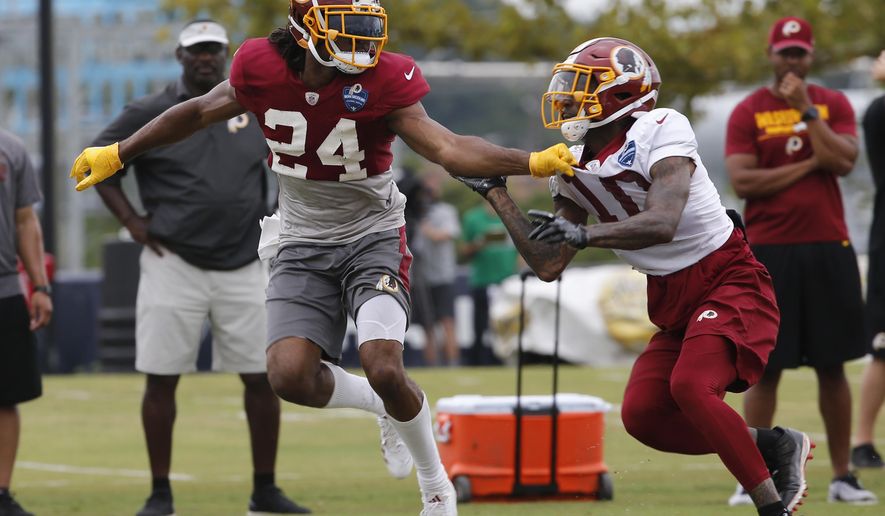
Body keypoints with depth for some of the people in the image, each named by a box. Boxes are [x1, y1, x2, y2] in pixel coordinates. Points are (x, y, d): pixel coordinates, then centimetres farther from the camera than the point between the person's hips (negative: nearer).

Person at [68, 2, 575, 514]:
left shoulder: (383, 82, -19)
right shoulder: (262, 69, -12)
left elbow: (449, 149, -24)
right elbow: (199, 113, 6)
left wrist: (534, 162, -37)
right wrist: (117, 154, 16)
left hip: (373, 237, -3)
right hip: (304, 245, 3)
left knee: (384, 370, -21)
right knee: (290, 376, -14)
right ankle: (385, 406, 19)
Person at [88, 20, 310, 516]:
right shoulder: (150, 114, -1)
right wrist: (132, 222, -5)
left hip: (244, 267, 2)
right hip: (174, 266, -2)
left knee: (263, 377, 1)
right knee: (161, 378, -2)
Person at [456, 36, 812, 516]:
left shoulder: (661, 130, -18)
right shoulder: (574, 171, 3)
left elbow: (662, 223, -32)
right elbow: (549, 265, 4)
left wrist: (586, 234, -44)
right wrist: (496, 194, 1)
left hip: (729, 282, -8)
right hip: (673, 301, 8)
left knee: (690, 387, -28)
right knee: (641, 415, -6)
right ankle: (774, 446, 9)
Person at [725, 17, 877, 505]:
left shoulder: (833, 104, 8)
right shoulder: (747, 112, 2)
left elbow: (843, 161, -8)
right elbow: (741, 181, -9)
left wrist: (806, 108, -10)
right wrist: (809, 165, -9)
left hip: (828, 249, 2)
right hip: (768, 250, -2)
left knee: (832, 367, 6)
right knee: (764, 368, -2)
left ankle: (842, 477, 11)